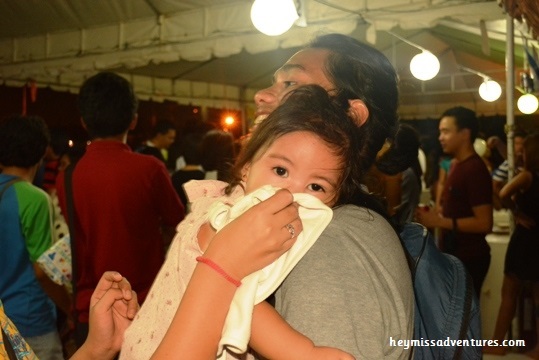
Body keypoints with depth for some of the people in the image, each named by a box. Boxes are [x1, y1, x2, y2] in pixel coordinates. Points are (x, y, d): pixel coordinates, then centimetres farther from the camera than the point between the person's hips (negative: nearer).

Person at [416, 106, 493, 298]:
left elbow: (484, 223, -23)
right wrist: (434, 216, 3)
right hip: (455, 255, 9)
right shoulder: (457, 164, 11)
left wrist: (440, 221, -22)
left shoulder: (475, 169, -18)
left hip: (468, 258, -9)